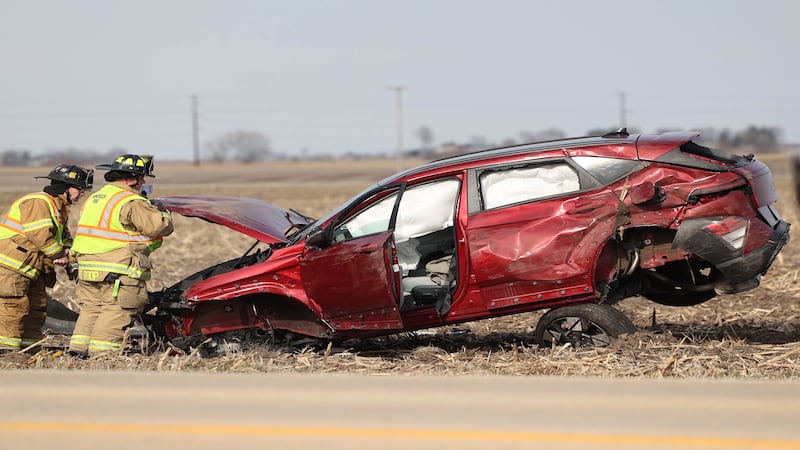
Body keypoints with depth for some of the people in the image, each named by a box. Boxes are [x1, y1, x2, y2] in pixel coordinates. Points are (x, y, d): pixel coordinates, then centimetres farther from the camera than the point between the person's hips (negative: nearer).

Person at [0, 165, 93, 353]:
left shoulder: (59, 208, 17)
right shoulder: (38, 203, -18)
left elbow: (63, 236, 20)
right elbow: (40, 235, -26)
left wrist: (68, 251, -2)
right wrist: (60, 255, -15)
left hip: (32, 269, 11)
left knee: (38, 306, 11)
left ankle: (30, 346, 18)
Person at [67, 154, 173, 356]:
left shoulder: (94, 198, 17)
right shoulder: (131, 203, -12)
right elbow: (161, 227, -17)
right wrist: (162, 214, 6)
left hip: (87, 269, 8)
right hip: (119, 271, -8)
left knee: (91, 308, 15)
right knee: (116, 313, -3)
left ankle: (78, 347, 11)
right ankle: (102, 352, -5)